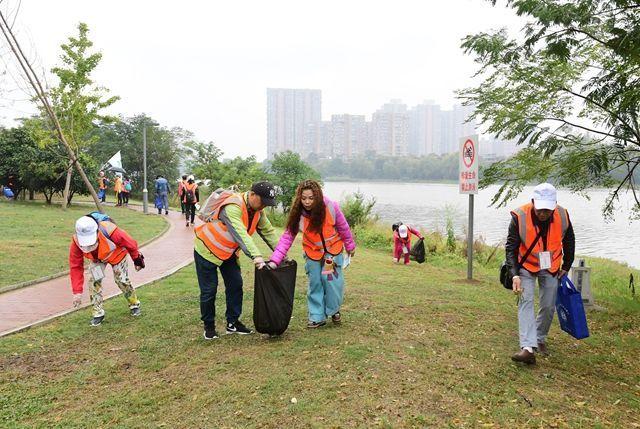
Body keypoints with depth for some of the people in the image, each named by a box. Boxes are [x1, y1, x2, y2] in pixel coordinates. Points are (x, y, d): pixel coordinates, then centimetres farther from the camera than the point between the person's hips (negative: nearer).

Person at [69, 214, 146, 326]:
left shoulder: (110, 232, -45)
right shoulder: (76, 242, -33)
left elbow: (131, 244, -26)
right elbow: (75, 267, -23)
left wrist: (137, 260, -9)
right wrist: (77, 291, -26)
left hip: (116, 254, -3)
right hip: (96, 258, 3)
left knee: (122, 281, -4)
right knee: (95, 281, -12)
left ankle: (134, 304, 22)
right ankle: (98, 313, 4)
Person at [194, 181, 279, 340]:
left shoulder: (257, 211, -5)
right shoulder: (233, 206, -33)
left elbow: (269, 231, 2)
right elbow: (240, 234, -44)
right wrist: (256, 256, -53)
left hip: (228, 252, 8)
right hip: (207, 249, -8)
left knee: (235, 284, 4)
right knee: (209, 290, -3)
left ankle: (233, 323, 16)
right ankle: (209, 326, 15)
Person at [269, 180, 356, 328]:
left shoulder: (331, 207, -25)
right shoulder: (297, 215, -23)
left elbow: (343, 227, -9)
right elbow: (287, 238, -24)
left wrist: (350, 246, 4)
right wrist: (275, 260, -34)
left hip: (333, 250, -1)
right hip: (313, 253, 1)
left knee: (333, 282, 0)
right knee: (315, 285, 7)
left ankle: (334, 310, 27)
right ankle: (317, 317, 21)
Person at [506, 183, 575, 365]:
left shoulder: (562, 216, -17)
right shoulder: (519, 217, -27)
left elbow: (569, 242, 3)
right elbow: (511, 247, -22)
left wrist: (566, 267, 8)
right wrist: (515, 275, -31)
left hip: (550, 268, 3)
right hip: (526, 266, -3)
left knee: (549, 306, 7)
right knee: (526, 301, -16)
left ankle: (540, 339, 31)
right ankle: (528, 348, -22)